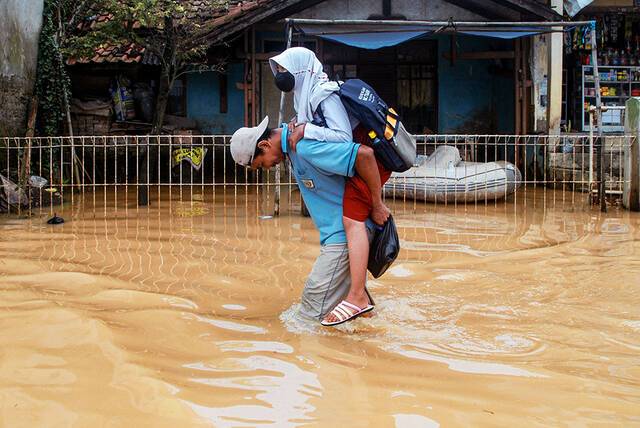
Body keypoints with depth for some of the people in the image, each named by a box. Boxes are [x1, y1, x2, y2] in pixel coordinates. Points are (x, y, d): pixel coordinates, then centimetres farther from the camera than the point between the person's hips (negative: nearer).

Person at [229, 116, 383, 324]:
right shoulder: (293, 144, 8)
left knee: (314, 313, -5)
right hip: (338, 232, 10)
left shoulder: (306, 149, -23)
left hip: (344, 234, -10)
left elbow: (364, 154, -30)